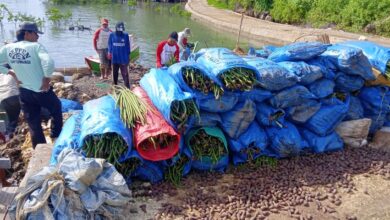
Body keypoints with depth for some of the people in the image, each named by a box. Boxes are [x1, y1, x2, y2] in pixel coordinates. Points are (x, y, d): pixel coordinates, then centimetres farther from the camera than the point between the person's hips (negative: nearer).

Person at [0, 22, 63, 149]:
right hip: (42, 91, -5)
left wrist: (11, 74, 7)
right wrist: (46, 80, -17)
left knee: (34, 126, 14)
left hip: (24, 93, 5)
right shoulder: (36, 46, -15)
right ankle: (56, 138, 30)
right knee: (56, 112, 24)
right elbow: (49, 63, -31)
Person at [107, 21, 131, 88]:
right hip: (114, 58, 2)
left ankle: (127, 87, -5)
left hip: (123, 58, -2)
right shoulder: (112, 35, 1)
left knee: (125, 73, -7)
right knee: (115, 73, 14)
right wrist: (109, 52, -3)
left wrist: (128, 55, 5)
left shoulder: (125, 35, -1)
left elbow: (128, 46, 4)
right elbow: (110, 45, 7)